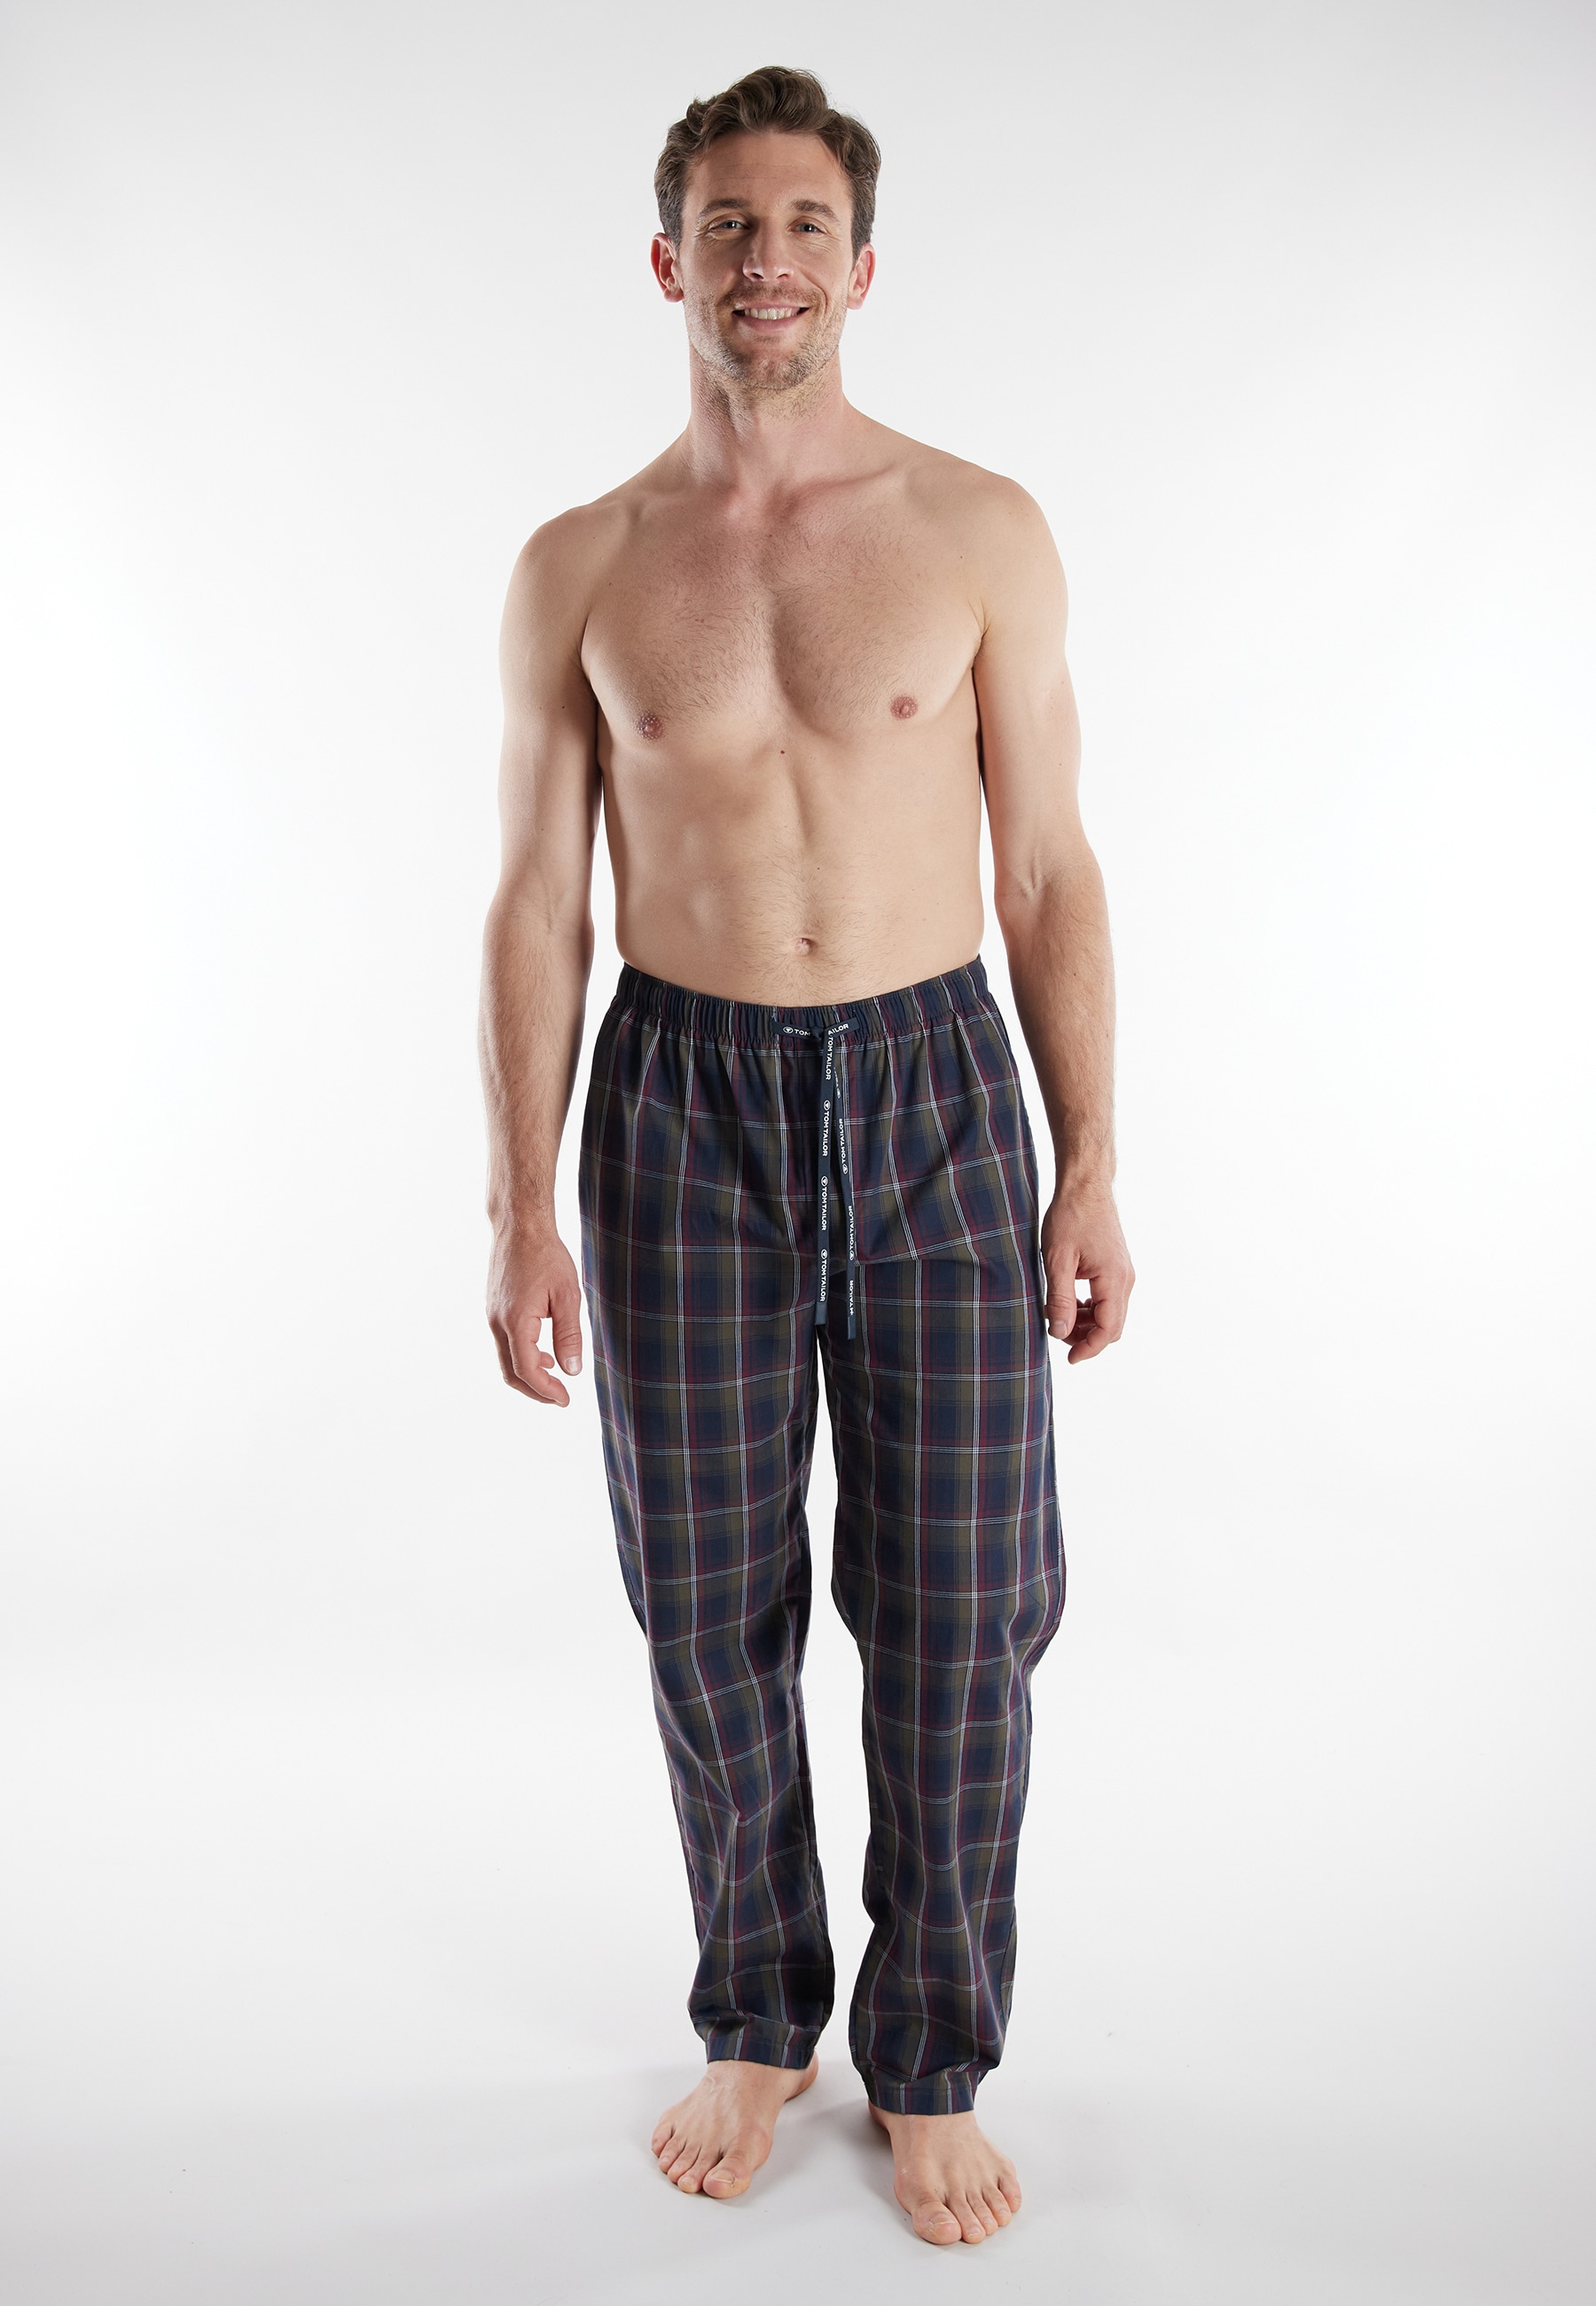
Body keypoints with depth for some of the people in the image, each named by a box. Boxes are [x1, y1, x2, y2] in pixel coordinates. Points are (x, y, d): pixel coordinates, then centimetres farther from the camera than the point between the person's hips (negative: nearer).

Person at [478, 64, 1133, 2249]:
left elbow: (1049, 868, 3)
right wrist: (520, 1210, -2)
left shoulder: (981, 533, 2)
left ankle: (932, 2066, 27)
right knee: (711, 1613, 9)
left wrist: (1091, 1167, -2)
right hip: (682, 1107, 1)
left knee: (955, 1620, 4)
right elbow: (538, 902, 4)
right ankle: (757, 2026, 33)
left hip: (932, 1096, 0)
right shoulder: (579, 567, 4)